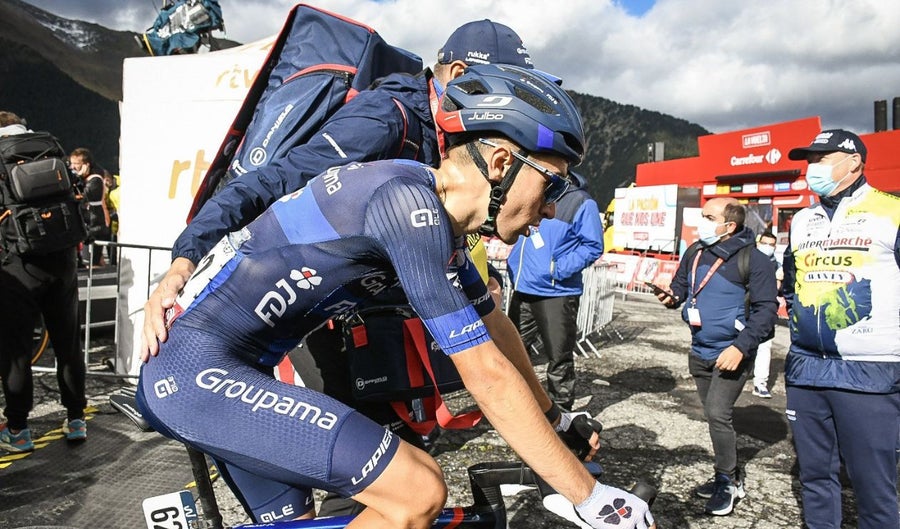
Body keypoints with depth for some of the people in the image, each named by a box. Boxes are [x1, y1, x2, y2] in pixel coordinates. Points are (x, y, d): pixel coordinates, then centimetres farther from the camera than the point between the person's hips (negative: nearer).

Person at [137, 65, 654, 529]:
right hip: (196, 373, -10)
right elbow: (489, 377, -21)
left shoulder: (437, 214, 7)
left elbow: (496, 328, 18)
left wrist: (555, 417, 28)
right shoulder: (409, 201, -22)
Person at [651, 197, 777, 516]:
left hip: (731, 355, -7)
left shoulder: (752, 260, -15)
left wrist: (741, 347, -25)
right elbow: (681, 285, 17)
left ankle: (727, 482, 9)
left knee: (717, 414, -11)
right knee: (715, 415, 15)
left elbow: (766, 309, -16)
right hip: (700, 352, 7)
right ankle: (730, 479, 31)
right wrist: (672, 297, -7)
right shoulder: (695, 252, 3)